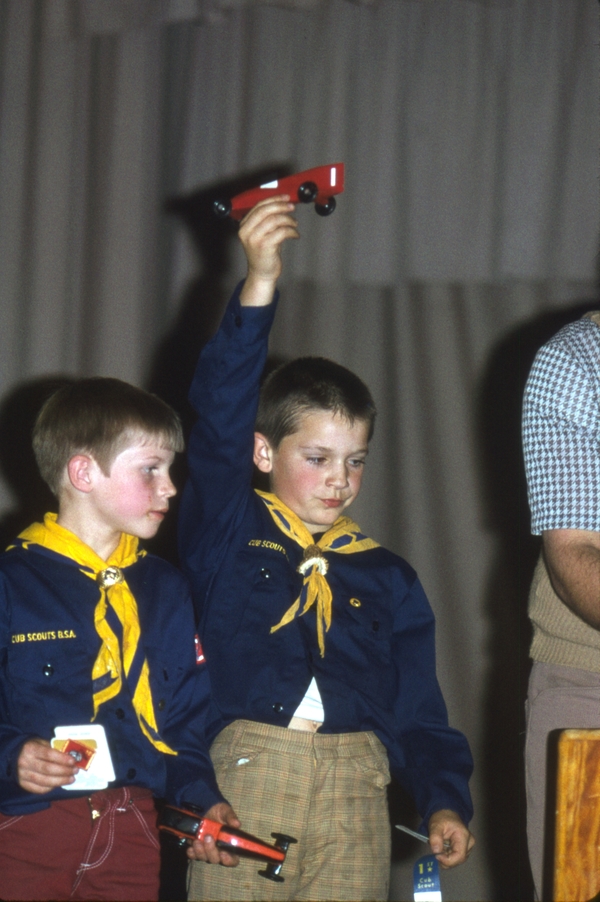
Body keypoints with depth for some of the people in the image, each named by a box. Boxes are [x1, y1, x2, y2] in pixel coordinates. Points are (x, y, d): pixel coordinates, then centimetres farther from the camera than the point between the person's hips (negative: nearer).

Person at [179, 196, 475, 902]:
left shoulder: (387, 578, 17)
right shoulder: (227, 533, 8)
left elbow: (419, 711, 15)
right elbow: (220, 419, -6)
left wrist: (444, 802, -2)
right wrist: (257, 287, -15)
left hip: (353, 791, 2)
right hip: (242, 780, -2)